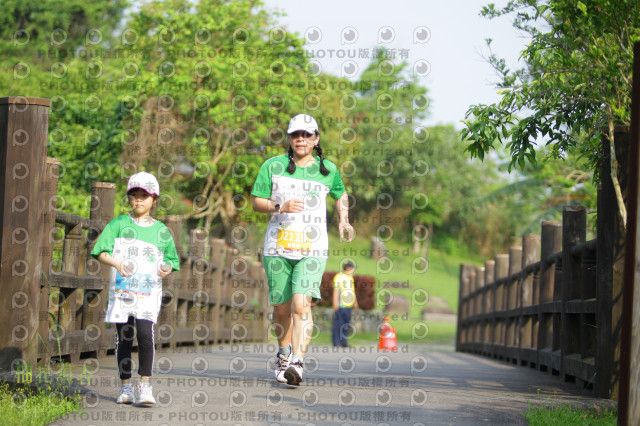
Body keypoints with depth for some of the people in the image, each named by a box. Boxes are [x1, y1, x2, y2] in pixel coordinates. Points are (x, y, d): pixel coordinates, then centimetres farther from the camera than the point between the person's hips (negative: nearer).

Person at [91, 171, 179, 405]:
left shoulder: (161, 231, 10)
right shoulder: (118, 225, 6)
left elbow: (171, 260, 18)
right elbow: (101, 252, -2)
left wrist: (166, 269, -5)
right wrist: (116, 263, -21)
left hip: (148, 292, 0)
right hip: (121, 290, 1)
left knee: (145, 333, -17)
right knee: (123, 338, 4)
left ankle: (145, 385, -10)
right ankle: (126, 386, 15)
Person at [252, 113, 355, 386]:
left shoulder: (327, 169, 7)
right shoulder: (273, 166, 4)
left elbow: (340, 194, 27)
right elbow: (257, 202, 5)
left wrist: (343, 220, 12)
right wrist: (280, 206, -14)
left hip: (312, 250, -1)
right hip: (277, 247, 1)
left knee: (301, 304, -20)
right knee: (281, 309, 8)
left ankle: (297, 363, -27)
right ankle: (284, 354, 35)